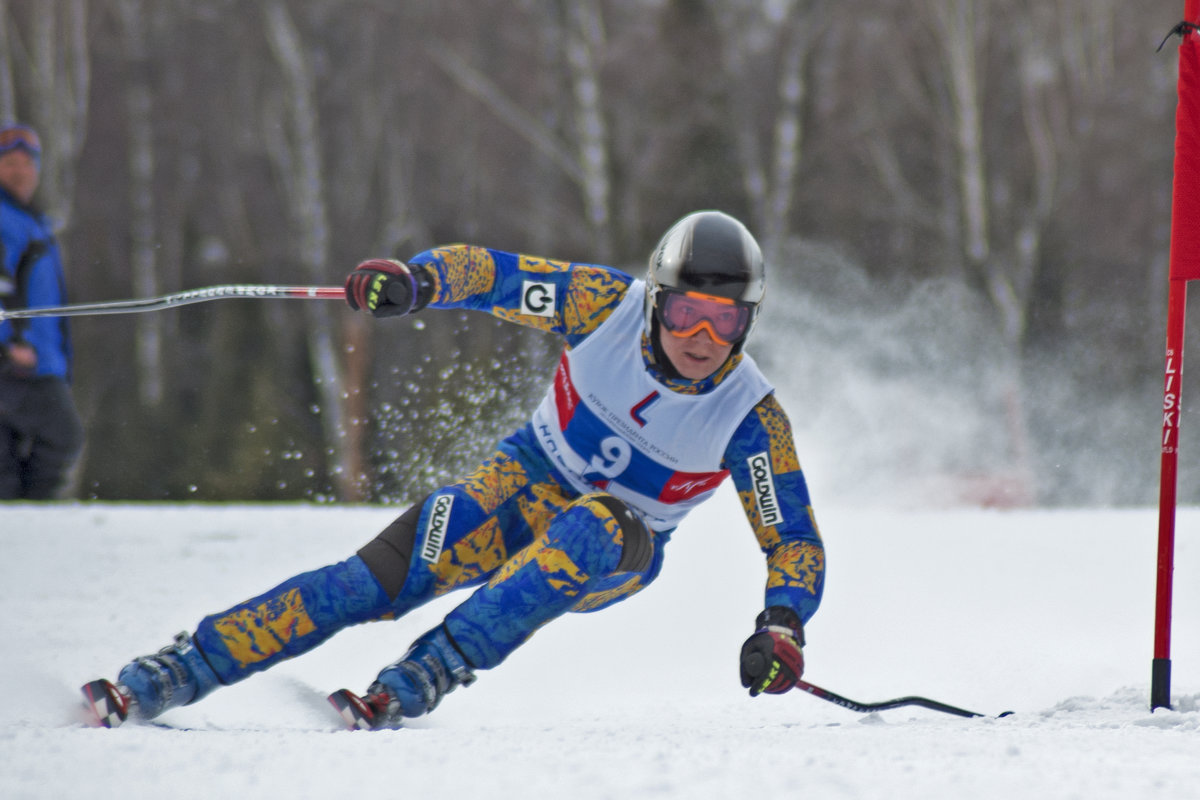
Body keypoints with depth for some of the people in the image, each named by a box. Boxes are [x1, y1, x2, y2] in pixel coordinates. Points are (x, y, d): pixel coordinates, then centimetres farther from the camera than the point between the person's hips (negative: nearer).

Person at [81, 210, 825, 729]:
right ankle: (177, 671, -18)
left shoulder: (750, 416, -20)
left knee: (586, 532, -39)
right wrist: (418, 279, -34)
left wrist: (782, 627, -34)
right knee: (383, 575, -20)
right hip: (527, 482, 2)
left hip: (616, 552, -2)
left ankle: (424, 677, -41)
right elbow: (489, 275, -12)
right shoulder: (610, 305, -17)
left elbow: (796, 543, -15)